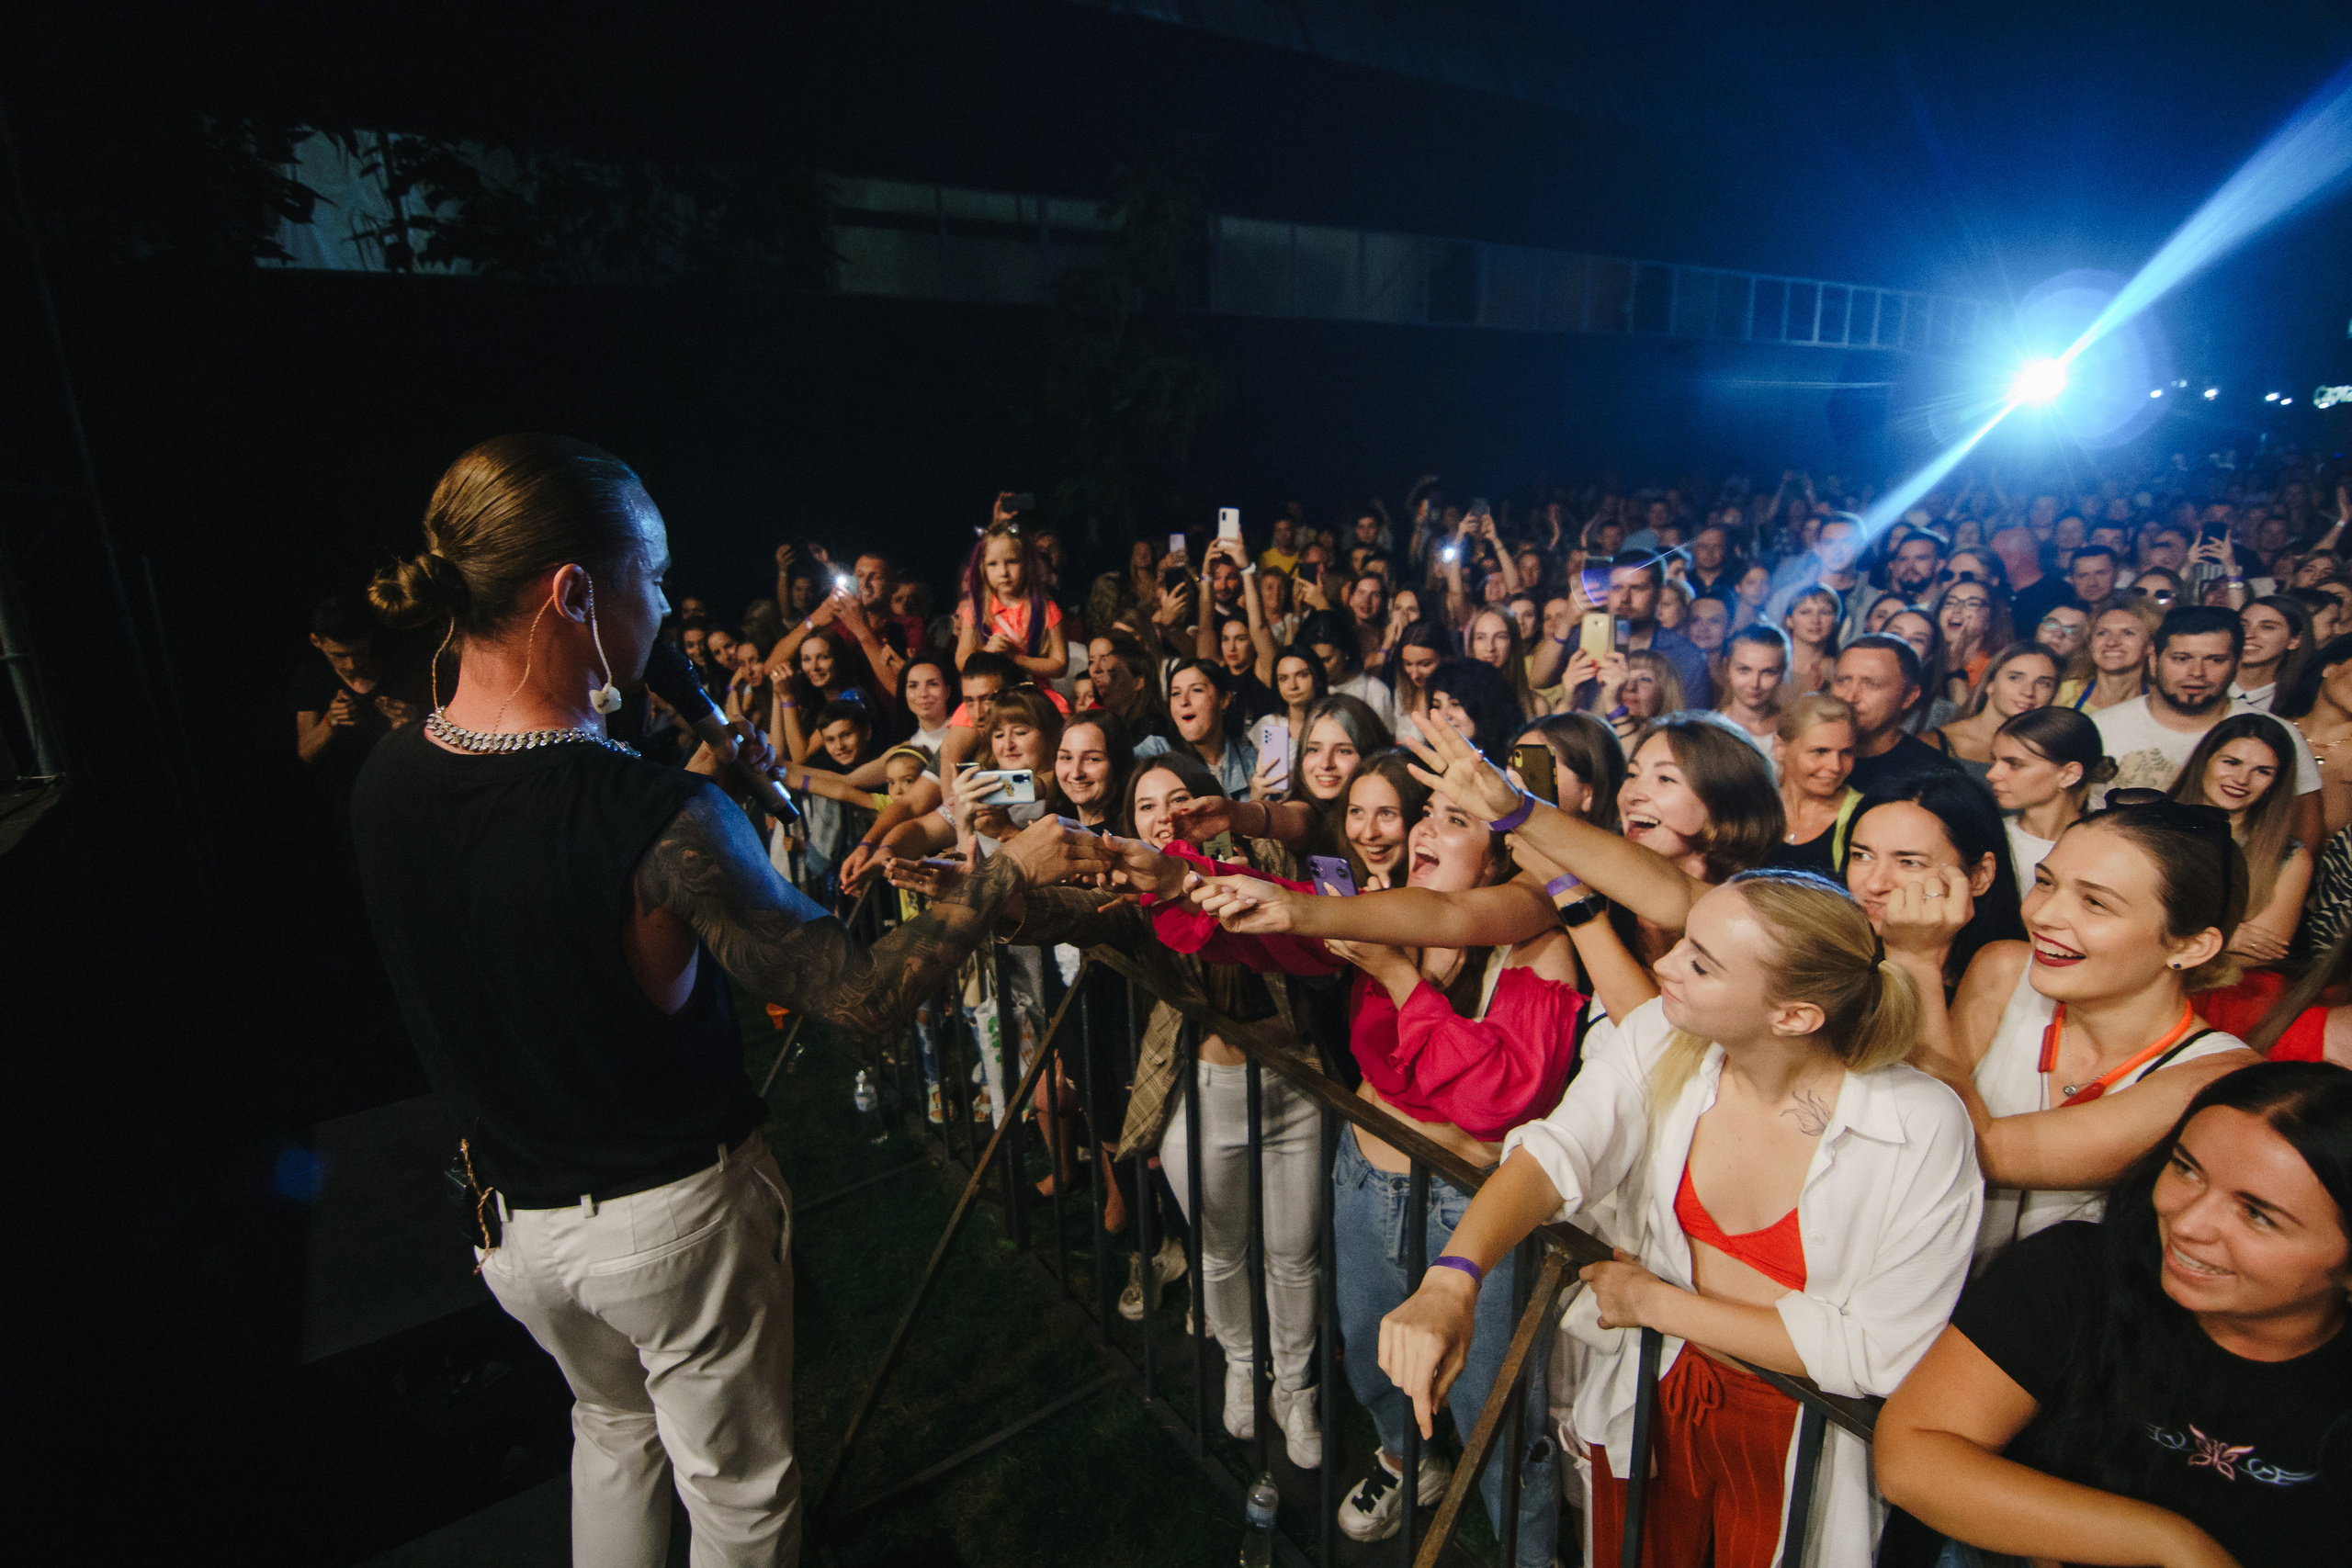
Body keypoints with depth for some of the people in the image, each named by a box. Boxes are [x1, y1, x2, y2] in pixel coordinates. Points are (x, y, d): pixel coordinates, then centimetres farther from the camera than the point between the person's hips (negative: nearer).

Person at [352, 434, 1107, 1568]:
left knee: (613, 1426, 34)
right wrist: (1011, 871, -16)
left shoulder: (384, 781, -10)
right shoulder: (657, 820, -31)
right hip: (672, 1217, -6)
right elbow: (861, 997, -26)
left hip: (512, 1219, 7)